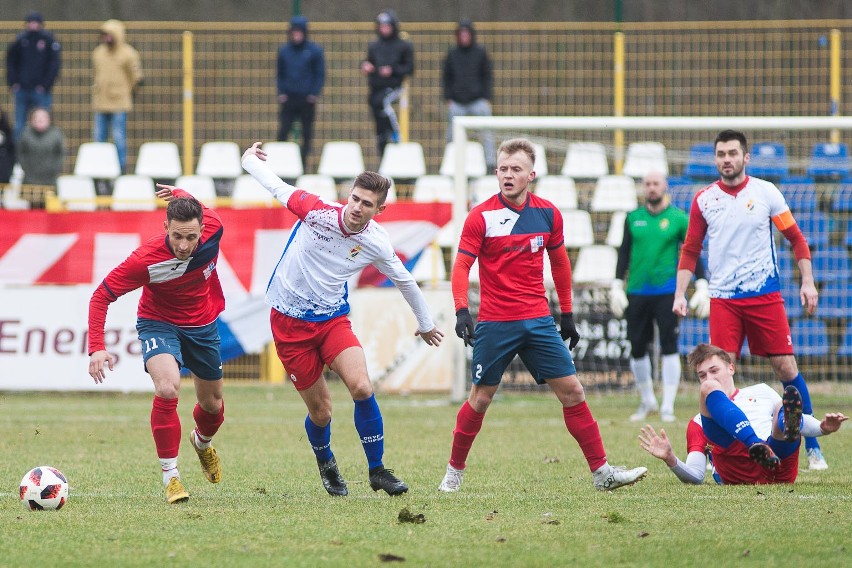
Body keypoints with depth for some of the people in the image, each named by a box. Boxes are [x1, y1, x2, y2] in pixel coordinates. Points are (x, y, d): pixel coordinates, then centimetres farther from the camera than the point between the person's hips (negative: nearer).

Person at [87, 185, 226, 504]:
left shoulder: (213, 228, -25)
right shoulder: (146, 259, -33)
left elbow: (204, 212, 0)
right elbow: (101, 295, -25)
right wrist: (97, 347, -33)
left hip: (202, 324, 4)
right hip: (159, 324, -4)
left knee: (212, 404, 18)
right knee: (167, 388, -30)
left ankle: (203, 442, 55)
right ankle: (170, 475, -18)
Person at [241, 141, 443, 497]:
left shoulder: (376, 243, -9)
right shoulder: (317, 212, -19)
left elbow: (405, 281, 11)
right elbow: (276, 187, -2)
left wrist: (425, 324, 24)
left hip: (333, 319, 2)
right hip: (290, 322, -2)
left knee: (361, 387, -22)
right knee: (320, 410, 0)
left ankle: (377, 470, -6)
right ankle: (326, 464, 33)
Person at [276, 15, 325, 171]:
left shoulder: (314, 51, -1)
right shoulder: (284, 50, 6)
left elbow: (320, 75, 2)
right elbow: (280, 74, 13)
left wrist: (314, 94, -8)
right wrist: (281, 92, 1)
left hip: (307, 99, -1)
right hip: (288, 98, 1)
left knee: (307, 133, 5)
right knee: (283, 132, -7)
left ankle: (304, 162, 13)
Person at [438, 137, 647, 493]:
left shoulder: (548, 214, 4)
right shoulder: (481, 217, -7)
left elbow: (559, 262, 17)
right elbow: (461, 266, -9)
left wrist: (567, 314, 18)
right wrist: (462, 311, -24)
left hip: (538, 322, 3)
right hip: (494, 324, -3)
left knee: (571, 392, -1)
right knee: (480, 398, 2)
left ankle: (601, 472, 1)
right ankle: (454, 472, 18)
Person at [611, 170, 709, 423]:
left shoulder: (679, 219, 1)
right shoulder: (633, 218, 9)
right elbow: (624, 253, 13)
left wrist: (702, 287, -5)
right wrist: (617, 287, 7)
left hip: (666, 291, -3)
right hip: (637, 292, 3)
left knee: (669, 347, -9)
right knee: (637, 348, 4)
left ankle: (668, 406, -5)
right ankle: (647, 401, 21)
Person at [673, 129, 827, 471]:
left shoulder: (766, 193, 0)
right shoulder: (704, 200, 4)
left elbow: (796, 238, 6)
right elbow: (690, 251, 10)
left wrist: (807, 281, -1)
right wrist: (680, 293, 1)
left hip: (765, 296, -1)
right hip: (723, 299, 1)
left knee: (786, 368, -2)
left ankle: (812, 447, 8)